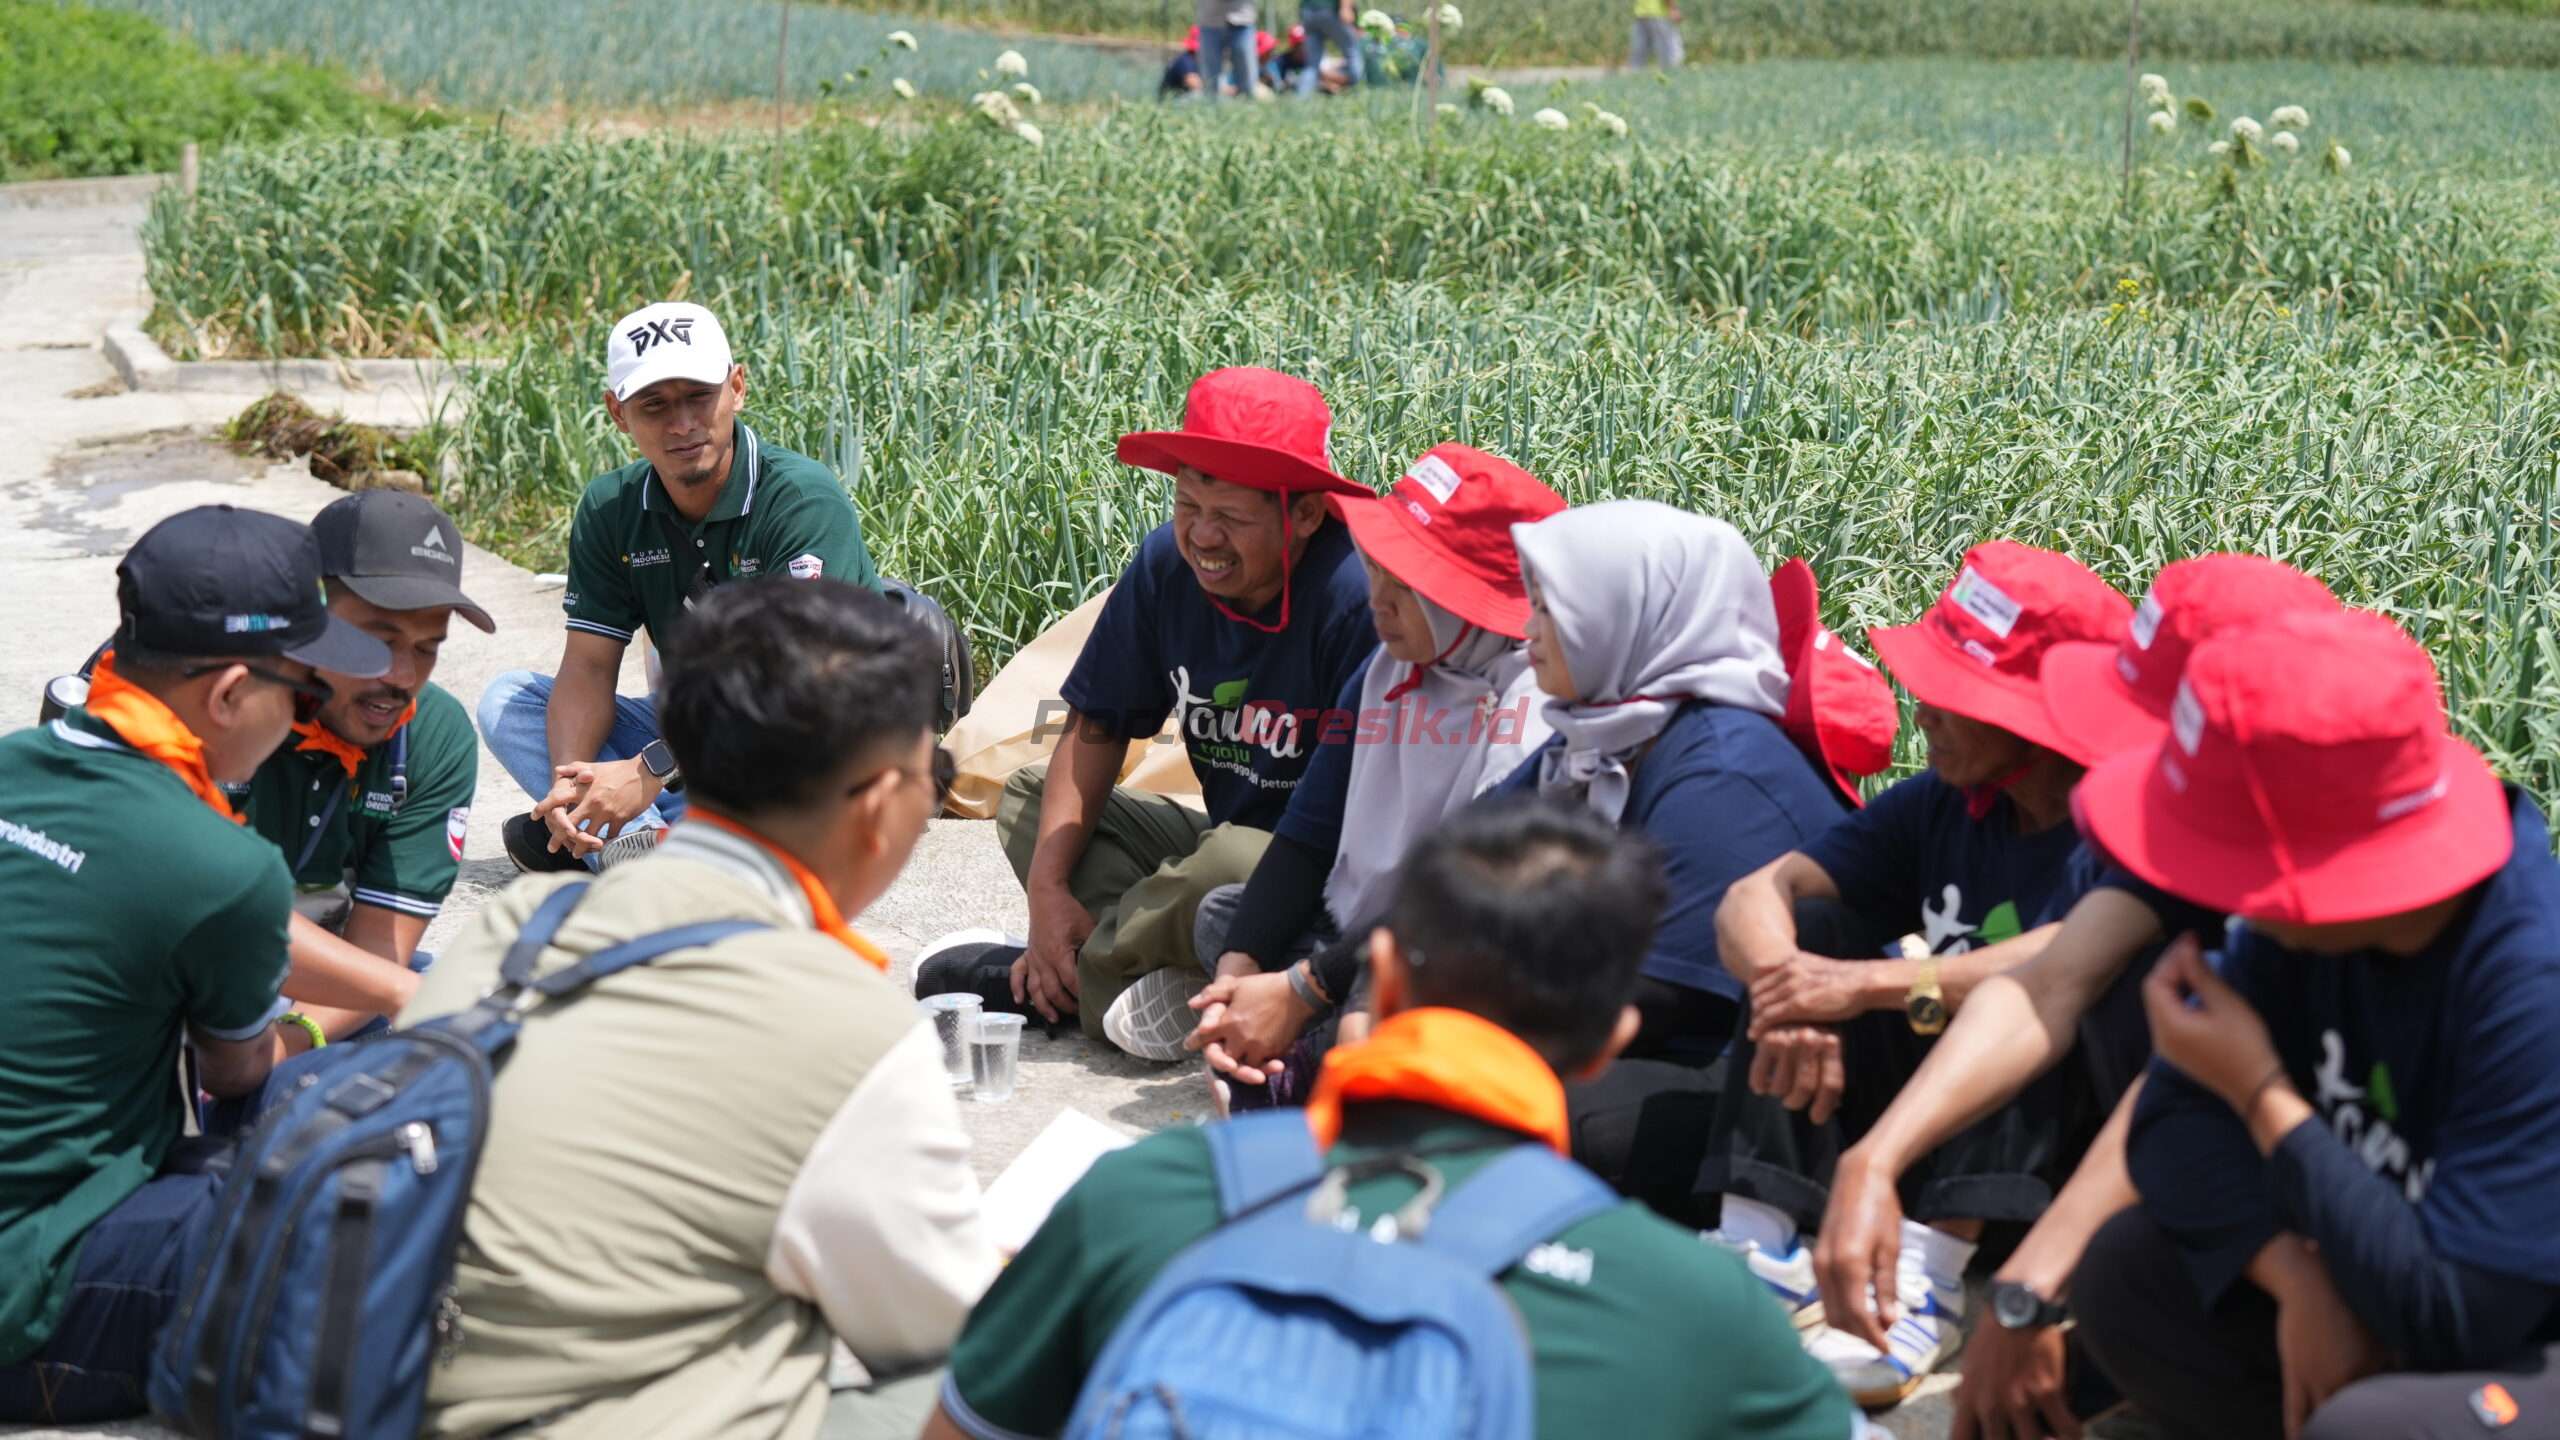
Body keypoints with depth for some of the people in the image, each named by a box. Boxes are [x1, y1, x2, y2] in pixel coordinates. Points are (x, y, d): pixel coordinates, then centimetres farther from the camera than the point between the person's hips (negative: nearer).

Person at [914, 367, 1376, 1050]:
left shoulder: (1358, 596, -24)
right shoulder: (1167, 565, -5)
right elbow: (1097, 726, 3)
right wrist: (1048, 886, -9)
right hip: (1223, 835, 8)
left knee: (1229, 860, -37)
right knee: (1030, 798, 6)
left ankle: (1021, 984, -11)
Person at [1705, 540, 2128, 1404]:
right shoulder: (1942, 808, 2)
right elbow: (1754, 895, -6)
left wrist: (1876, 985, -35)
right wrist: (1789, 989, -28)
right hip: (1926, 1123, 6)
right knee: (1811, 932, -9)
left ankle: (1929, 1281, -38)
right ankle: (1761, 1245, -20)